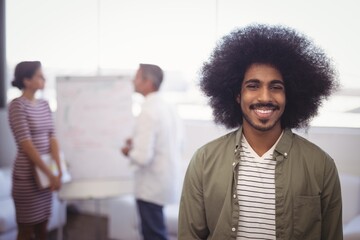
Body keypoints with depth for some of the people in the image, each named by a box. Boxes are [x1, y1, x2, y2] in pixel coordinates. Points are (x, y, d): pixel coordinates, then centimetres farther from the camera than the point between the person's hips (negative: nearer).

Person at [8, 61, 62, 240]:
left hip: (44, 173, 7)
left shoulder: (44, 105, 9)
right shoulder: (17, 105, -12)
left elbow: (51, 138, 5)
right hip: (26, 175, -6)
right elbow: (26, 145, -18)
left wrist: (57, 170, -6)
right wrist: (50, 174, -19)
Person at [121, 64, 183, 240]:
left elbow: (143, 157, -27)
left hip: (151, 186, -8)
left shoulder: (148, 112, -22)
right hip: (166, 181, 8)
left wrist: (129, 152, -5)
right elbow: (177, 144, 14)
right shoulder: (167, 107, 3)